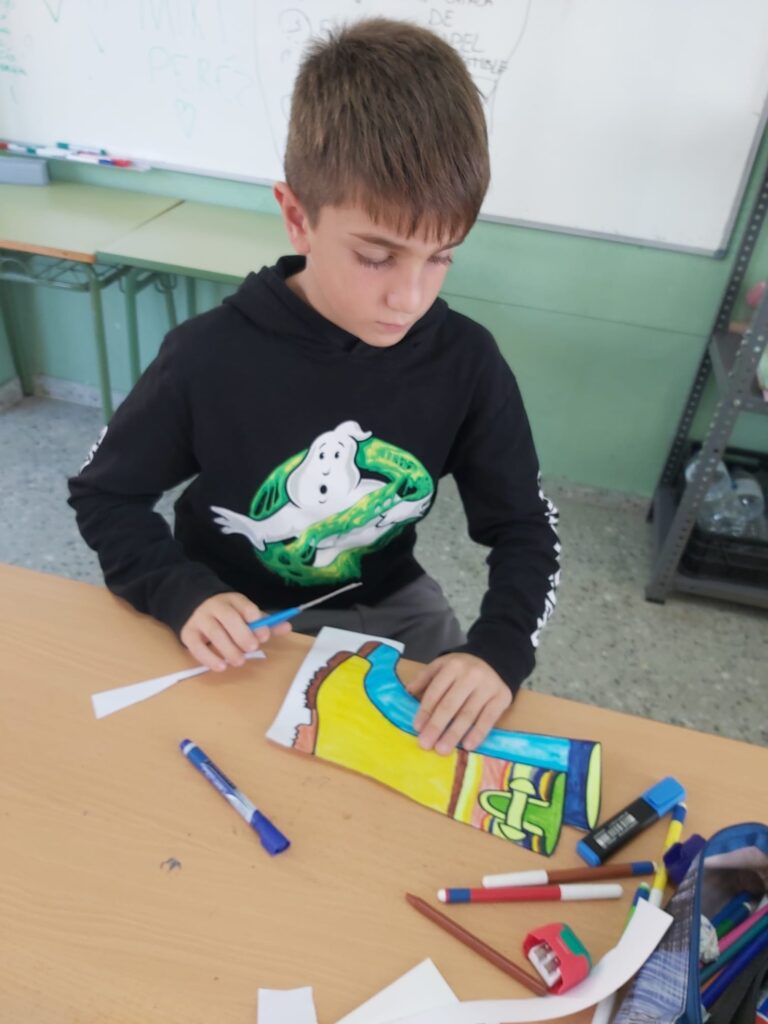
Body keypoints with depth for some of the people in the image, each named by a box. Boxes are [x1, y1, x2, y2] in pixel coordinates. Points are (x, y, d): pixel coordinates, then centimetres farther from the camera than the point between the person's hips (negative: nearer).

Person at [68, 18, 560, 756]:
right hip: (237, 626, -1)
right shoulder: (209, 356, -22)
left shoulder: (464, 361, -17)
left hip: (386, 605, 2)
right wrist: (183, 593, -24)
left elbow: (525, 529, -9)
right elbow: (102, 494, -7)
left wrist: (499, 649, -28)